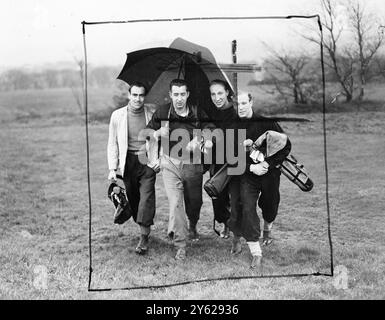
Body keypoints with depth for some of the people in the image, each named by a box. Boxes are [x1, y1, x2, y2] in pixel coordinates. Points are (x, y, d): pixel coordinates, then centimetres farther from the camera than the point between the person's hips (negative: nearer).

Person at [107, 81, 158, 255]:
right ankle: (144, 228, 23)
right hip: (128, 161, 2)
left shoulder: (153, 114, 3)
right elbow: (112, 143, 7)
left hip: (148, 161, -1)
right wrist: (112, 168, 1)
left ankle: (144, 237, -8)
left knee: (147, 197, -12)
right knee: (132, 198, 4)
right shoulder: (118, 115, 4)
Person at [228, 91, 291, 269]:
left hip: (270, 173, 1)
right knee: (247, 208, -15)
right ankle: (256, 254, -8)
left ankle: (267, 230, 54)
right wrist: (251, 167, -17)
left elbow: (286, 145, -6)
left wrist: (268, 163, -16)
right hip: (246, 175, -1)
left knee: (270, 206, 18)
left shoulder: (266, 122, -8)